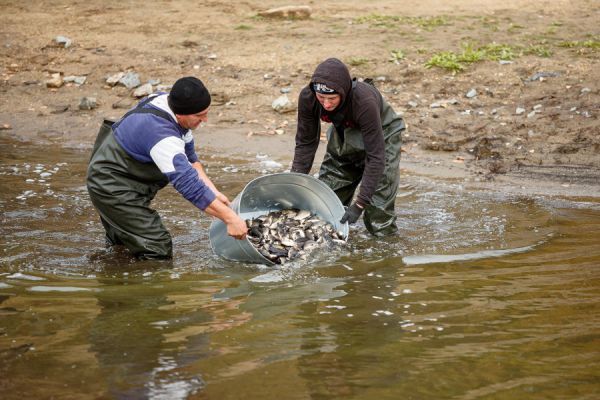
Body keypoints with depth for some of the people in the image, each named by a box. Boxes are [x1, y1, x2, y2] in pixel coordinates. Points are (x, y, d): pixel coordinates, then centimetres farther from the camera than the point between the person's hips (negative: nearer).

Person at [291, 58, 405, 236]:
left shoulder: (364, 102, -40)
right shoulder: (308, 97, -27)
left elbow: (375, 156, -35)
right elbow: (305, 143, -12)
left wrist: (359, 204, -36)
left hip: (380, 137, -5)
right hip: (343, 137, 5)